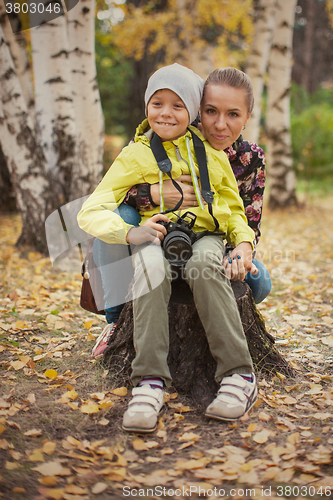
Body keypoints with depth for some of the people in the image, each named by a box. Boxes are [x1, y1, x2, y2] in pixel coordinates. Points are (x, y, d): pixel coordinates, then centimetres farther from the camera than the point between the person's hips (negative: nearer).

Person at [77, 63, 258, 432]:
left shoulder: (212, 153, 17)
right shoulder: (135, 156, 10)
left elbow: (234, 208, 23)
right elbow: (90, 212, 1)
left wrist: (244, 242, 1)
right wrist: (130, 231, -18)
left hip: (207, 234, 1)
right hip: (157, 235, 0)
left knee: (204, 265, -36)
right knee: (149, 264, -37)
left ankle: (239, 377, -31)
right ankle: (149, 382, -37)